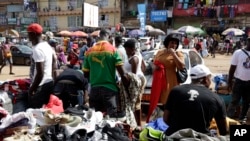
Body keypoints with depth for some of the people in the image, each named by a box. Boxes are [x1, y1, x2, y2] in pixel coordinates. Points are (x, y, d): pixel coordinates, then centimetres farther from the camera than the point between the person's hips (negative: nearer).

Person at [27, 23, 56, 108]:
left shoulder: (37, 49, -19)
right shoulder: (47, 46, 10)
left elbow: (40, 73, -23)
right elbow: (54, 66, 18)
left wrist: (31, 89, -16)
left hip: (41, 86, -9)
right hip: (49, 83, 10)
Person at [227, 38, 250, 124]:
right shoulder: (238, 52, -7)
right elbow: (232, 68, -4)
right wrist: (229, 82, -5)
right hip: (239, 81, -4)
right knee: (235, 101, 1)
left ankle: (242, 118, 29)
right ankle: (228, 117, 14)